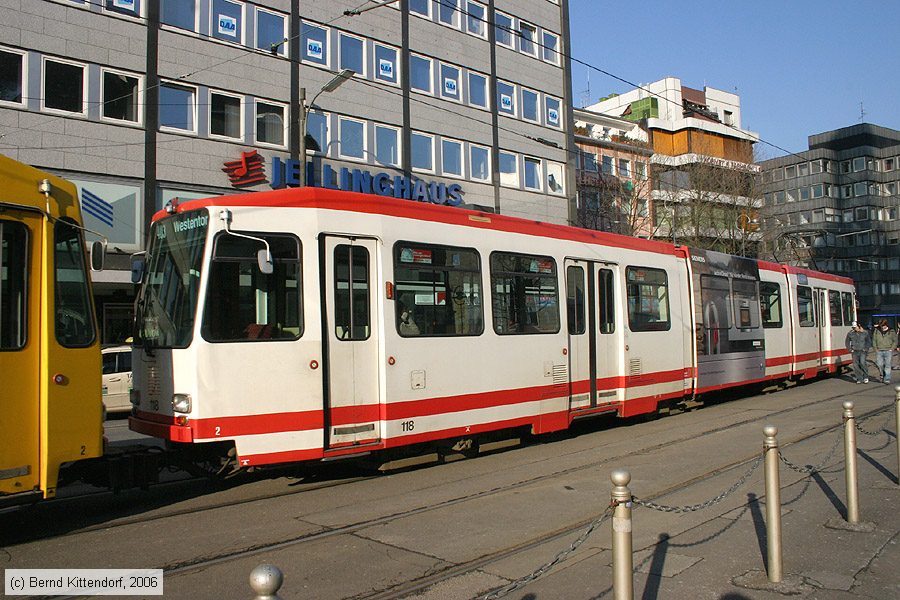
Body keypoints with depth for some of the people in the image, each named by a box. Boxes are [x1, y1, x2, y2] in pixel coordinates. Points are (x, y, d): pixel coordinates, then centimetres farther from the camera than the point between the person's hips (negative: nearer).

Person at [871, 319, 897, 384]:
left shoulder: (891, 331, 1)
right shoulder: (877, 331, 4)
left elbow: (895, 341, 6)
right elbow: (874, 340, 11)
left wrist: (891, 349, -4)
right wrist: (876, 348, 3)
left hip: (888, 351, -2)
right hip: (879, 351, 2)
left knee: (887, 365, -3)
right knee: (879, 365, 1)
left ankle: (887, 379, 0)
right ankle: (882, 376, 25)